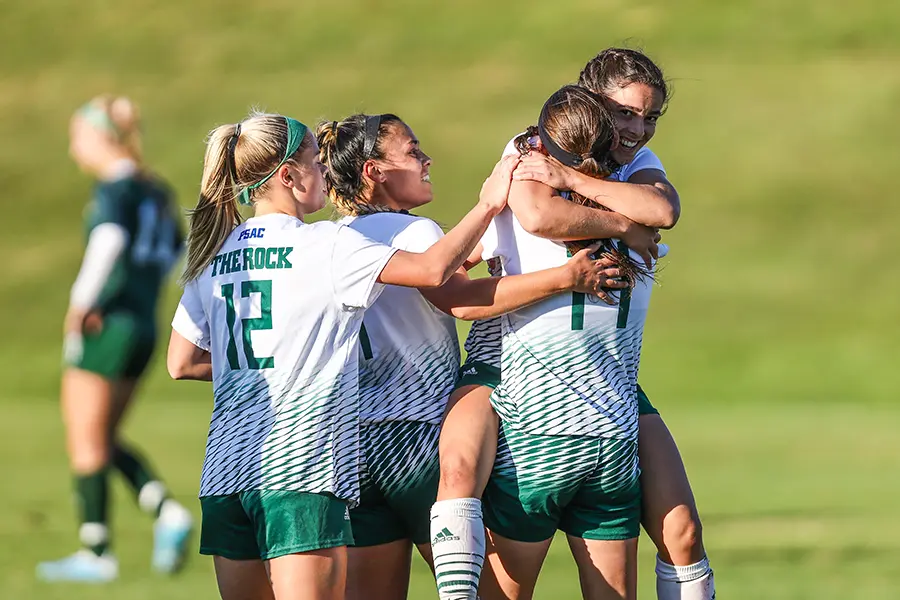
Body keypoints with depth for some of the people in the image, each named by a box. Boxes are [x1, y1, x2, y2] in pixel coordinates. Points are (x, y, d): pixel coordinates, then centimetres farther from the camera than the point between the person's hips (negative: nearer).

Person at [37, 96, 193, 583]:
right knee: (104, 441, 17)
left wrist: (81, 301, -24)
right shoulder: (154, 190, 14)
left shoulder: (115, 186, -13)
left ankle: (95, 553, 4)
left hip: (105, 326, -9)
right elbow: (172, 248, 28)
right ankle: (167, 513, -1)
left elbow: (109, 239, -30)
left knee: (85, 442, 1)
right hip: (143, 328, 9)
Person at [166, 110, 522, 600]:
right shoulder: (325, 246, -6)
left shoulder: (213, 255, 12)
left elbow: (181, 364, 18)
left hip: (226, 465, 6)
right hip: (300, 468, -6)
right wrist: (488, 204, 0)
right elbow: (432, 269, -12)